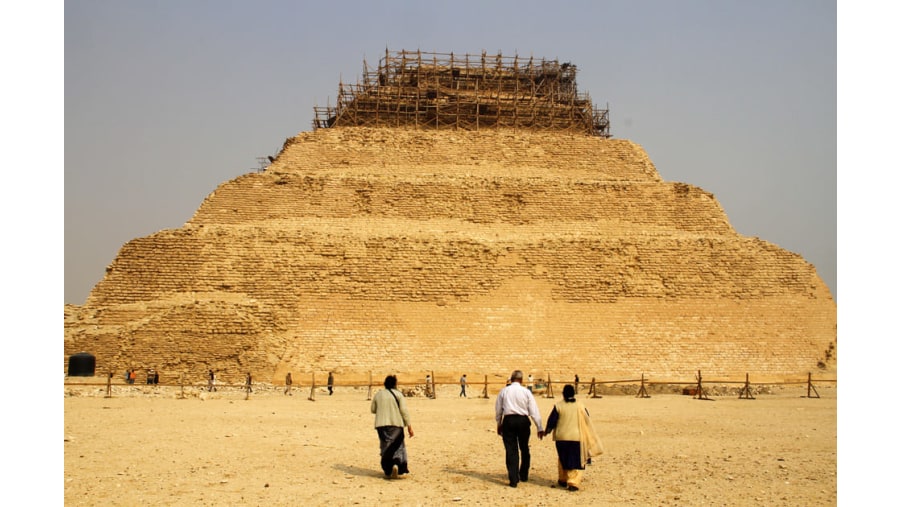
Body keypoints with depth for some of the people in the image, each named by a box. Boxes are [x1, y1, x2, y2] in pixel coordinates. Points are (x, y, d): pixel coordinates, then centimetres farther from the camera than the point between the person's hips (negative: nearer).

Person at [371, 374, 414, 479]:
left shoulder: (378, 395, 5)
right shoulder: (398, 394, -4)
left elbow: (373, 410, 13)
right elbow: (404, 410, -8)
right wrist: (409, 425, -6)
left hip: (381, 425, 2)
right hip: (396, 424, -2)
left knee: (385, 447, 13)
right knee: (398, 446, 8)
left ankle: (388, 470, 11)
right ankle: (396, 464, -16)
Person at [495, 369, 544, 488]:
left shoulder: (504, 391, 3)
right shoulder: (526, 392, -1)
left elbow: (498, 410, 9)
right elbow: (534, 411, -1)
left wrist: (499, 424, 22)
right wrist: (540, 428, 4)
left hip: (508, 421, 0)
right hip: (523, 421, 0)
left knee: (511, 450, 3)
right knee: (524, 449, 18)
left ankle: (513, 480, 1)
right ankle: (523, 476, 29)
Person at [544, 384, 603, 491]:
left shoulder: (558, 406, -7)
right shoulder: (580, 406, -3)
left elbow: (552, 420, -4)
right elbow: (587, 421, 4)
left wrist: (548, 430, 16)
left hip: (562, 438, 1)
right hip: (576, 437, -1)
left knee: (563, 460, 19)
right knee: (576, 462, 5)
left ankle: (563, 480, 31)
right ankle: (573, 482, -9)